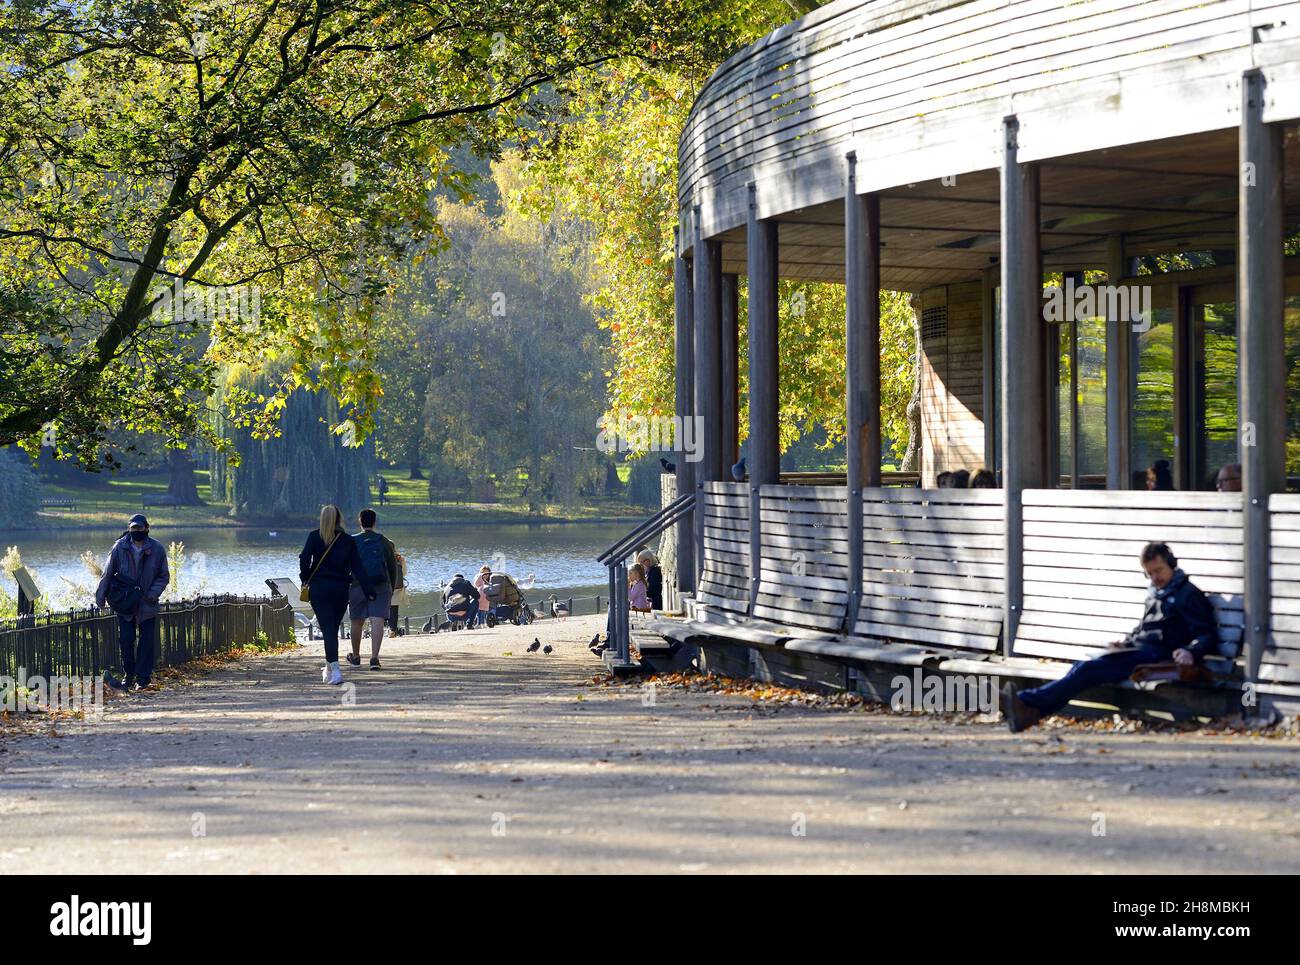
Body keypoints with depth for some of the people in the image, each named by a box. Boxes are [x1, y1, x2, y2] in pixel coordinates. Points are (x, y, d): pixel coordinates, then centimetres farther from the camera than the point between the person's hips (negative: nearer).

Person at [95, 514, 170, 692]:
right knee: (126, 640, 0)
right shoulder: (119, 547, -4)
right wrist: (100, 597, -1)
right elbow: (107, 574, 3)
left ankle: (143, 678, 9)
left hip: (147, 604, 0)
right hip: (125, 604, 0)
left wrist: (153, 593, -13)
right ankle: (128, 675, 16)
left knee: (146, 641, 1)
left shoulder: (157, 549, -4)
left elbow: (164, 576, 3)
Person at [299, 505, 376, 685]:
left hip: (318, 587, -2)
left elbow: (304, 559, -9)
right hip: (341, 588, 2)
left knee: (327, 629, -6)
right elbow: (357, 568, -1)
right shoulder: (348, 541, 2)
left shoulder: (314, 537, -1)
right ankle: (329, 668, 26)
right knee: (333, 628, 16)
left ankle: (334, 668, -20)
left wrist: (305, 579, 7)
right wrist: (369, 590, -1)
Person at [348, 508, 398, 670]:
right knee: (377, 621, -8)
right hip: (381, 587, 0)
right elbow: (393, 567, 9)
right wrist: (391, 590, 18)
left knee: (357, 622, 15)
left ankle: (355, 657, 30)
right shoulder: (384, 541, 7)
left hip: (358, 587, 0)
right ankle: (374, 658, -21)